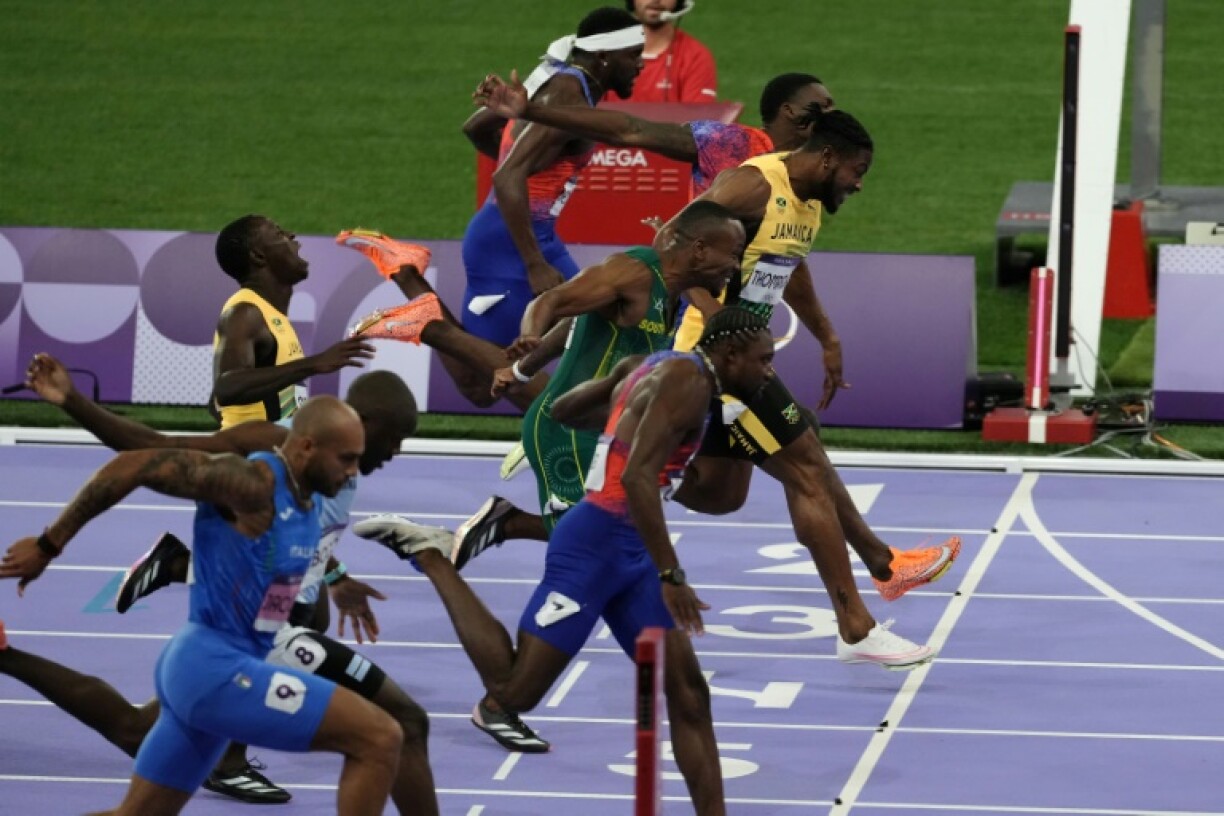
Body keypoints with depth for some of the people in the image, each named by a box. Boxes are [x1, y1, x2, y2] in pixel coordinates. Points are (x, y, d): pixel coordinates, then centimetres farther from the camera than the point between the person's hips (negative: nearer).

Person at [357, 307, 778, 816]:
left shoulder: (661, 370, 17)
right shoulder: (689, 381, -12)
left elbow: (562, 409, 27)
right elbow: (637, 477, -24)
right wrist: (670, 576, -26)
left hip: (630, 552, 10)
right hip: (596, 546, -10)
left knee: (688, 694, 5)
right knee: (513, 690, -7)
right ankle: (431, 557, 3)